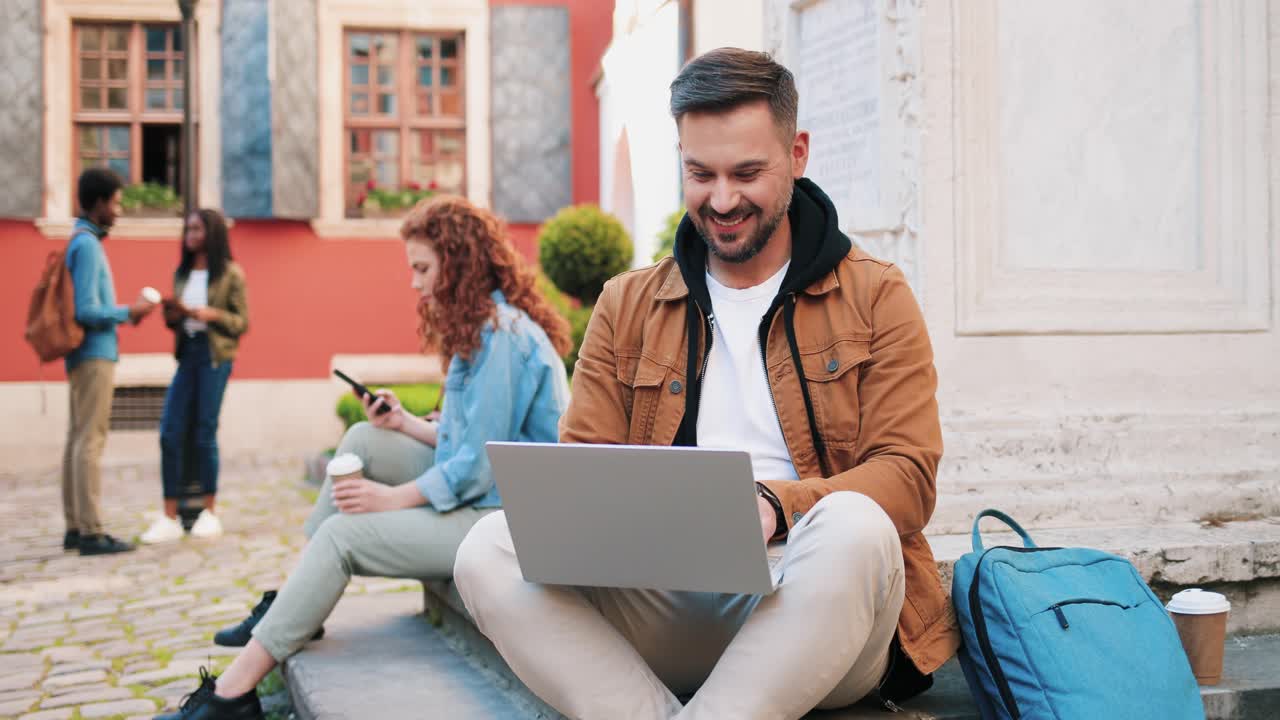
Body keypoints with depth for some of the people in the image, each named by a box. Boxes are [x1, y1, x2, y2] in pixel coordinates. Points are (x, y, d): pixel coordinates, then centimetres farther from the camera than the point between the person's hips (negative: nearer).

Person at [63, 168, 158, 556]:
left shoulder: (81, 242, 16)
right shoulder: (87, 245, -14)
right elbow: (86, 310, -20)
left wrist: (124, 313, 12)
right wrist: (129, 312, -9)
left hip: (86, 354, 10)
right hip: (95, 354, -10)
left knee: (78, 438, 9)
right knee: (90, 440, -9)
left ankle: (75, 527, 14)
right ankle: (91, 532, -9)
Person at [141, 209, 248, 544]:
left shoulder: (230, 274, -1)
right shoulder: (181, 274, 15)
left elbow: (242, 322, -2)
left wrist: (213, 314, -17)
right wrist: (172, 314, -1)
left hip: (215, 356, -5)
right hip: (187, 353, 5)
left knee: (204, 434, -2)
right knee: (170, 433, -3)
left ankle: (209, 513, 12)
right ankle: (170, 519, 0)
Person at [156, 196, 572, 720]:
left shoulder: (502, 335, -20)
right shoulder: (481, 325, 14)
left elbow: (479, 467, -22)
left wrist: (393, 499, -15)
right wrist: (406, 424, 5)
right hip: (478, 486, 10)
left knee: (341, 534, -15)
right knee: (364, 441, 11)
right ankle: (292, 603, 13)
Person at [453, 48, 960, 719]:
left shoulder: (875, 296, 9)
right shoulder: (627, 305, 16)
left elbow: (907, 475, -1)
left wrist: (776, 506, -21)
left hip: (817, 598, -2)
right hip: (664, 607, 2)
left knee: (853, 526, -36)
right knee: (490, 549, -21)